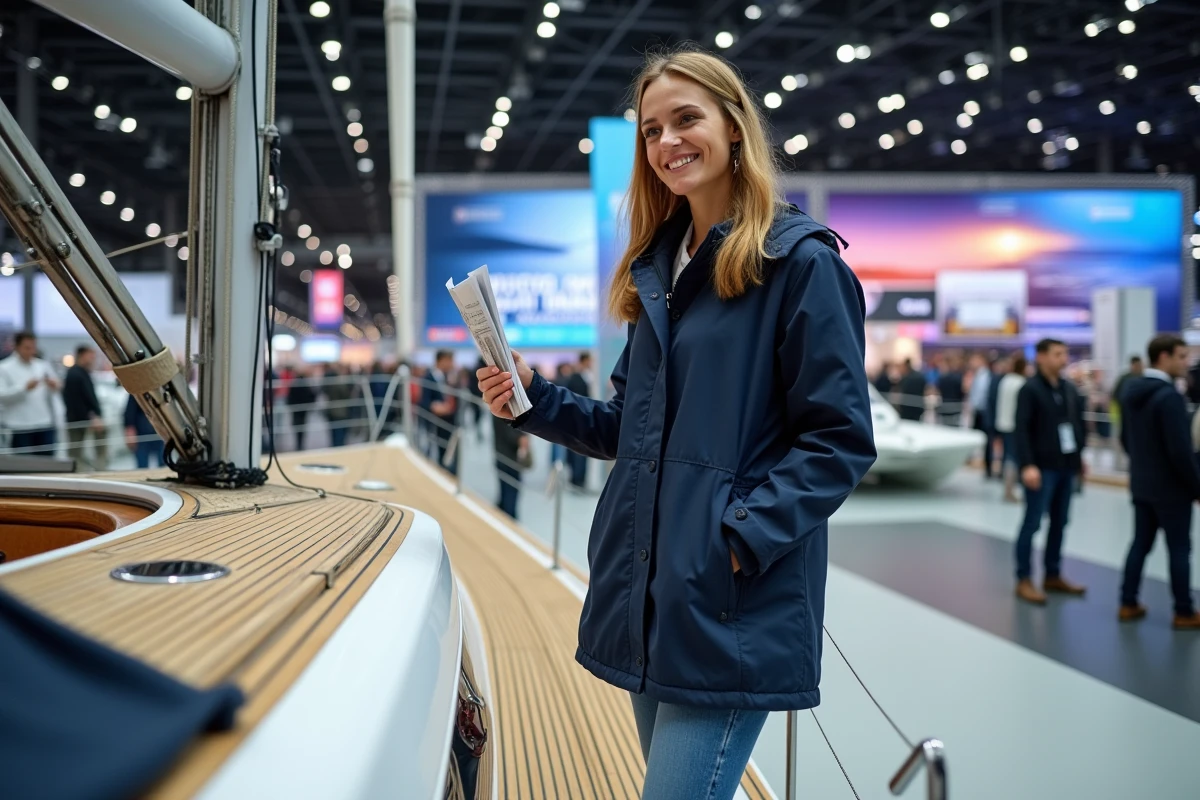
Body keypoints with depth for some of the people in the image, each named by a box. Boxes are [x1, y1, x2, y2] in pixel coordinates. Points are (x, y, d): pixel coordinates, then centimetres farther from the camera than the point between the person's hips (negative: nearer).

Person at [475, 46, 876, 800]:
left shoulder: (801, 262, -8)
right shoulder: (658, 266, 15)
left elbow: (840, 440, -12)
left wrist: (742, 537, -21)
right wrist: (536, 400, 5)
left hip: (735, 606, -8)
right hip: (649, 594, 8)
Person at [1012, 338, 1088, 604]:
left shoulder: (1070, 389, 11)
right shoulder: (1030, 389, -10)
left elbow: (1078, 423, 18)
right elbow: (1021, 430, -15)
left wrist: (1079, 455, 16)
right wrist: (1027, 465, -23)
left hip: (1066, 466, 7)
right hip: (1041, 467, -7)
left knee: (1060, 523, 11)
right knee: (1032, 522, -2)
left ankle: (1053, 575, 21)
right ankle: (1024, 580, 4)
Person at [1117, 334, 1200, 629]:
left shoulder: (1131, 390, 5)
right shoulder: (1170, 396, -22)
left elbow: (1125, 438, 14)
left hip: (1140, 484, 8)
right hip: (1170, 487, -8)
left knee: (1140, 543, 14)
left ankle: (1128, 604, 17)